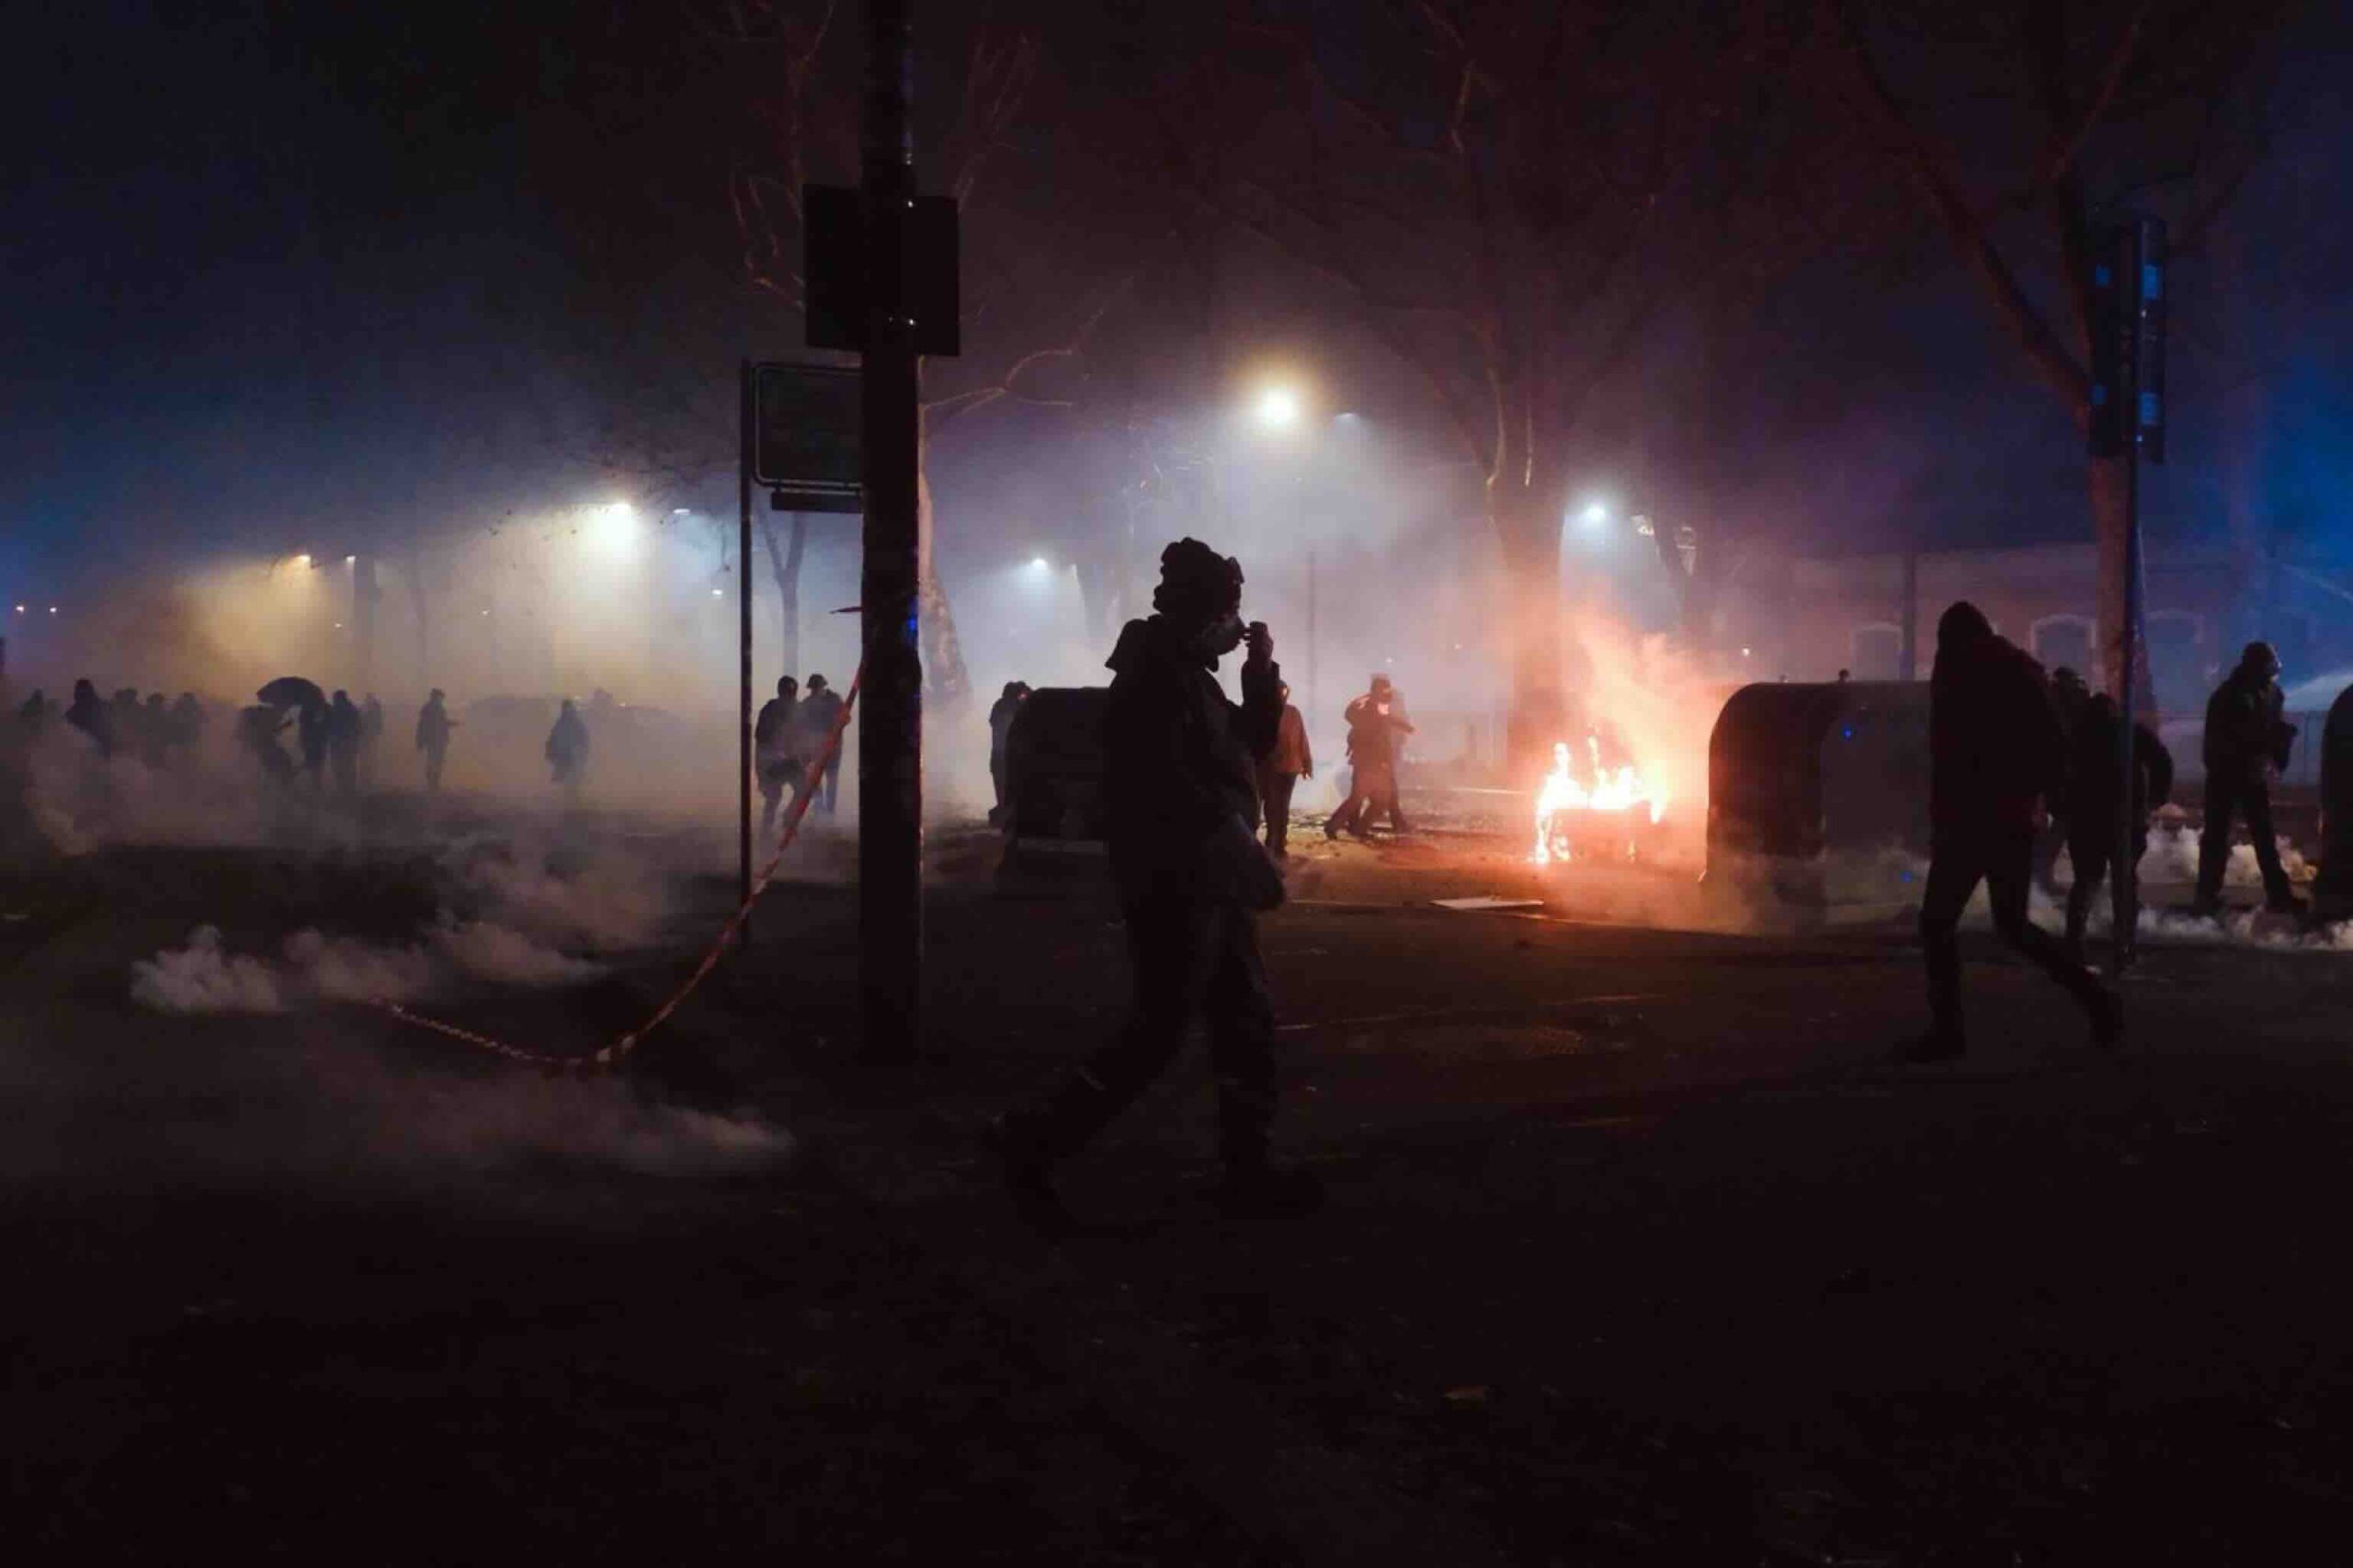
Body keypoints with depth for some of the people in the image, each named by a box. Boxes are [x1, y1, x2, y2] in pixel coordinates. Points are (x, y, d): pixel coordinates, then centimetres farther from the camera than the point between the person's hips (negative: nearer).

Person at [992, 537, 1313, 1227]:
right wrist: (1240, 849, -23)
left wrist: (1261, 670, 8)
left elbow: (1254, 739, 23)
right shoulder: (1155, 676, -15)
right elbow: (1166, 785, -25)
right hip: (1175, 883, -10)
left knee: (1247, 1021, 12)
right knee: (1160, 1029, -8)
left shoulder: (1190, 675, 16)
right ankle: (1034, 1140, -2)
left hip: (1209, 882, 10)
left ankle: (1248, 1169, 18)